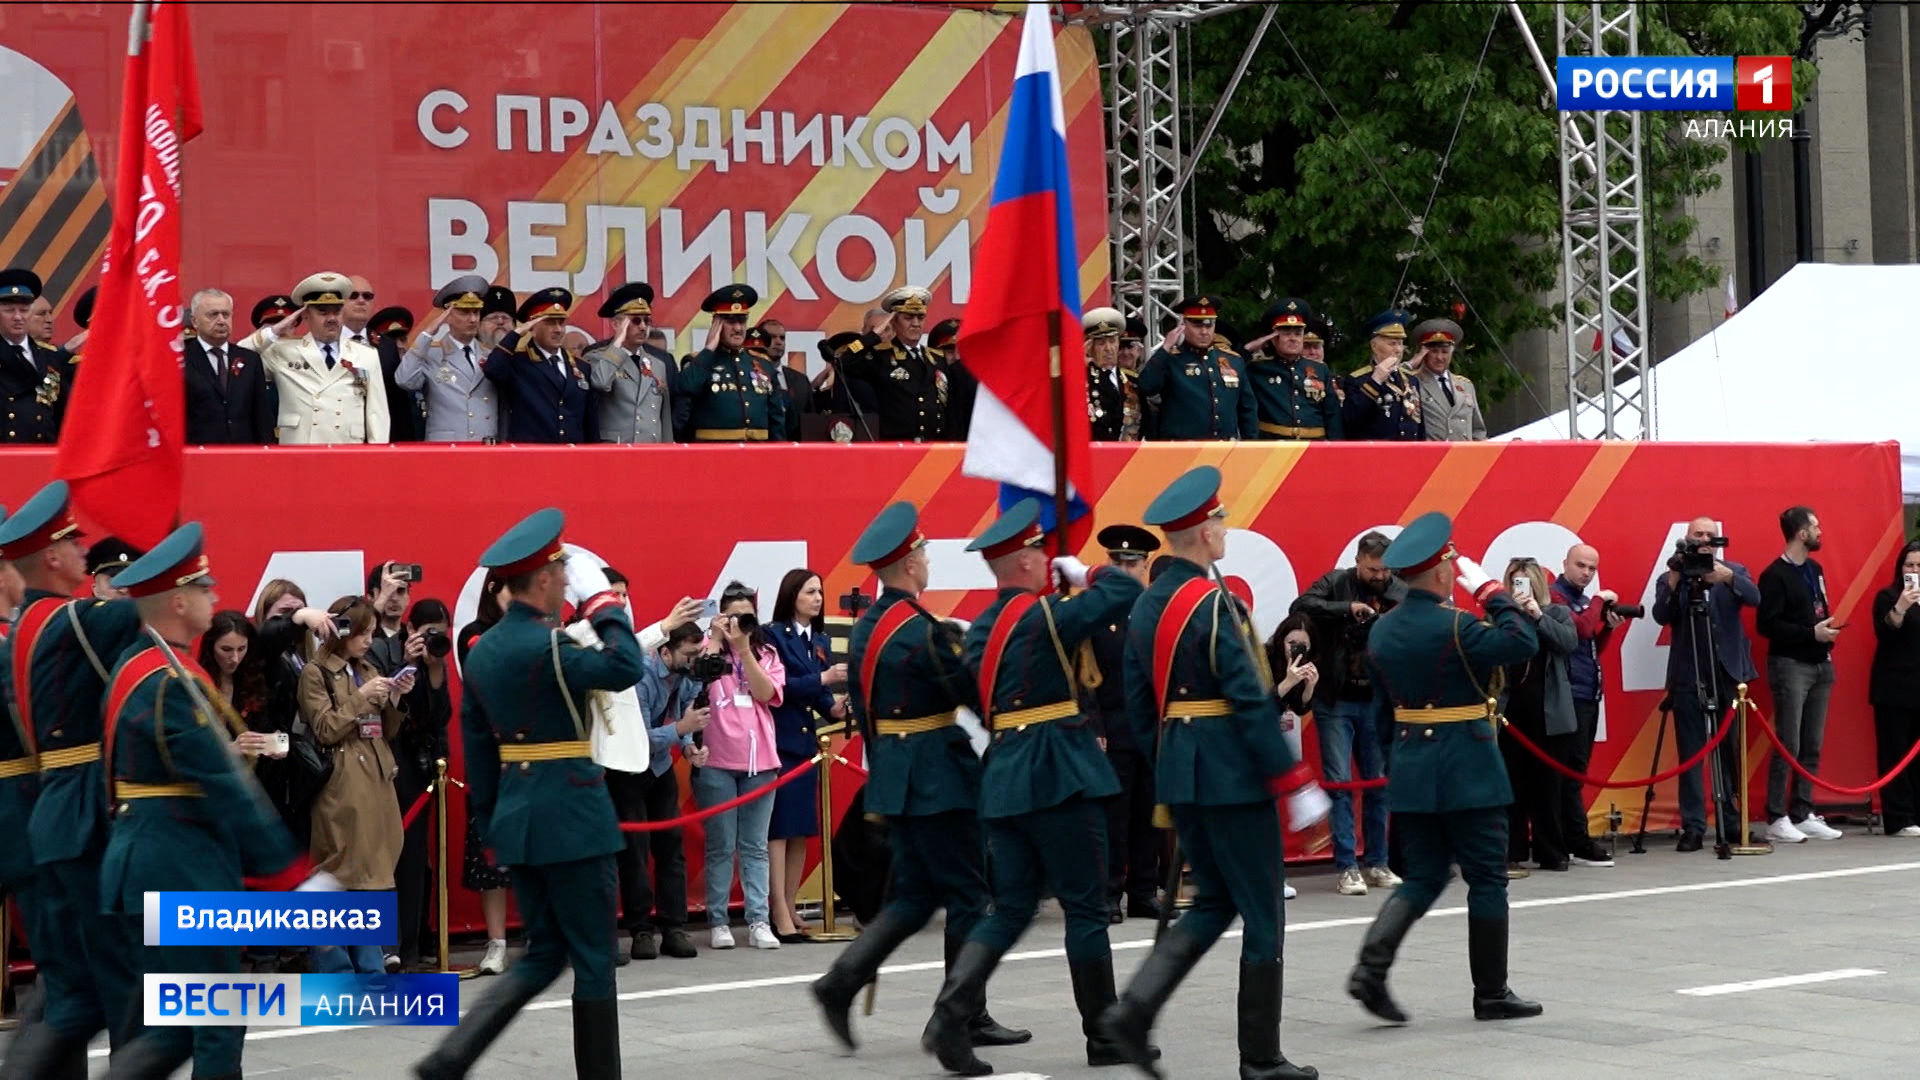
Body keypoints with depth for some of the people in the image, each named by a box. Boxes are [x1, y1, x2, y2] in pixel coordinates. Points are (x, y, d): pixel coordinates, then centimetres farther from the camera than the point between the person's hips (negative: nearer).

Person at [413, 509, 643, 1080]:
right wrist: (601, 599, -11)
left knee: (543, 954, 15)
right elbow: (625, 667, -23)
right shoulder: (545, 645, -16)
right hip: (571, 816, -8)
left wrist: (490, 825, 19)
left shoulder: (482, 649, 10)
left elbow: (476, 743, 14)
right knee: (593, 958, 3)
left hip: (516, 814, 8)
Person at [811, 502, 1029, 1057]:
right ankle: (964, 1017, 7)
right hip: (937, 776, -9)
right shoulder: (922, 631, -18)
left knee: (914, 895, 14)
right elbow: (974, 693, -14)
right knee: (965, 895, 2)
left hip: (893, 775, 9)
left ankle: (843, 980, 0)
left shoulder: (864, 629, 10)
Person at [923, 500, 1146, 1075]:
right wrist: (1082, 573, 5)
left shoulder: (981, 629, 12)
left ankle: (952, 1012, -7)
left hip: (1003, 778, 8)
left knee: (1011, 908, 10)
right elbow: (1127, 590, -12)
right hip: (1059, 774, -8)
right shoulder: (1044, 616, -12)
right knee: (1086, 907, 3)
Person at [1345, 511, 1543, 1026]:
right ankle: (1491, 993, 11)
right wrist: (1489, 588, -9)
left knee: (1423, 877, 13)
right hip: (1466, 770, -7)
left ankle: (1372, 966, -7)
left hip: (1410, 768, 7)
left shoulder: (1383, 629, 6)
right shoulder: (1455, 626, -17)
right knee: (1487, 879, 5)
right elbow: (1523, 641, -16)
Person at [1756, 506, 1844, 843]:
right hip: (1790, 666, -7)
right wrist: (1811, 633, -17)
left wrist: (1827, 630, 3)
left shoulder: (1814, 569, 16)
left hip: (1820, 665, 8)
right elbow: (1766, 624, -15)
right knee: (1788, 745, -8)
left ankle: (1803, 814, 11)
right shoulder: (1775, 575, -9)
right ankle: (1777, 819, -5)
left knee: (1812, 746, 6)